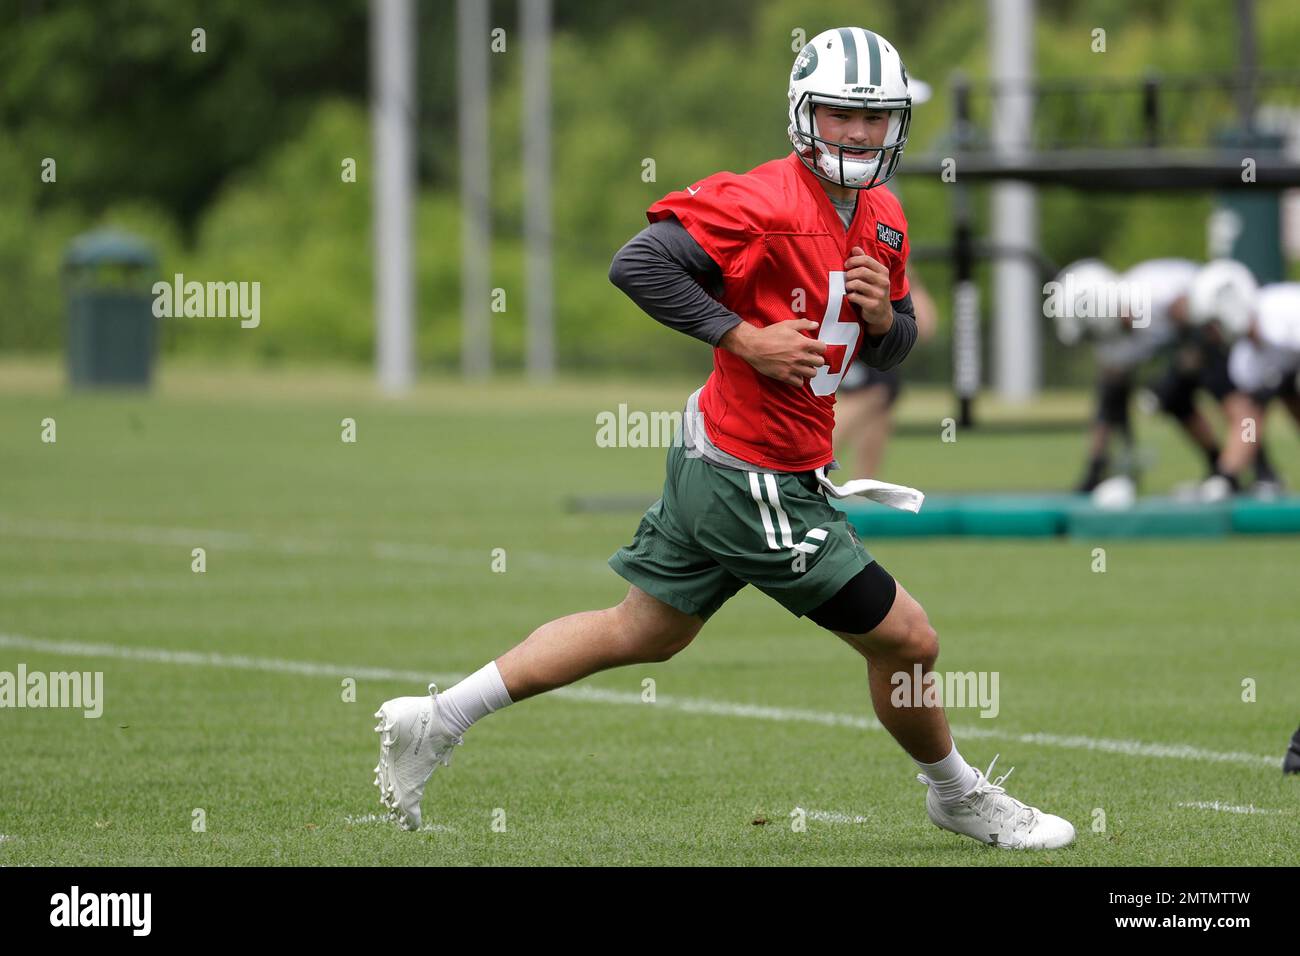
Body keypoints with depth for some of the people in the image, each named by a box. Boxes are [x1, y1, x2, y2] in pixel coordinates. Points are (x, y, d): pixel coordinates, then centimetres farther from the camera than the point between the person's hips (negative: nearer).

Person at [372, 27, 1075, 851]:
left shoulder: (883, 219, 10)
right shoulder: (764, 203, -19)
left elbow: (894, 349, 19)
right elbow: (637, 265, -23)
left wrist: (883, 315, -4)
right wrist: (744, 337, -24)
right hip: (757, 480, -10)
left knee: (640, 633, 19)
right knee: (906, 642, 1)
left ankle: (437, 720, 25)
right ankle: (959, 798, 25)